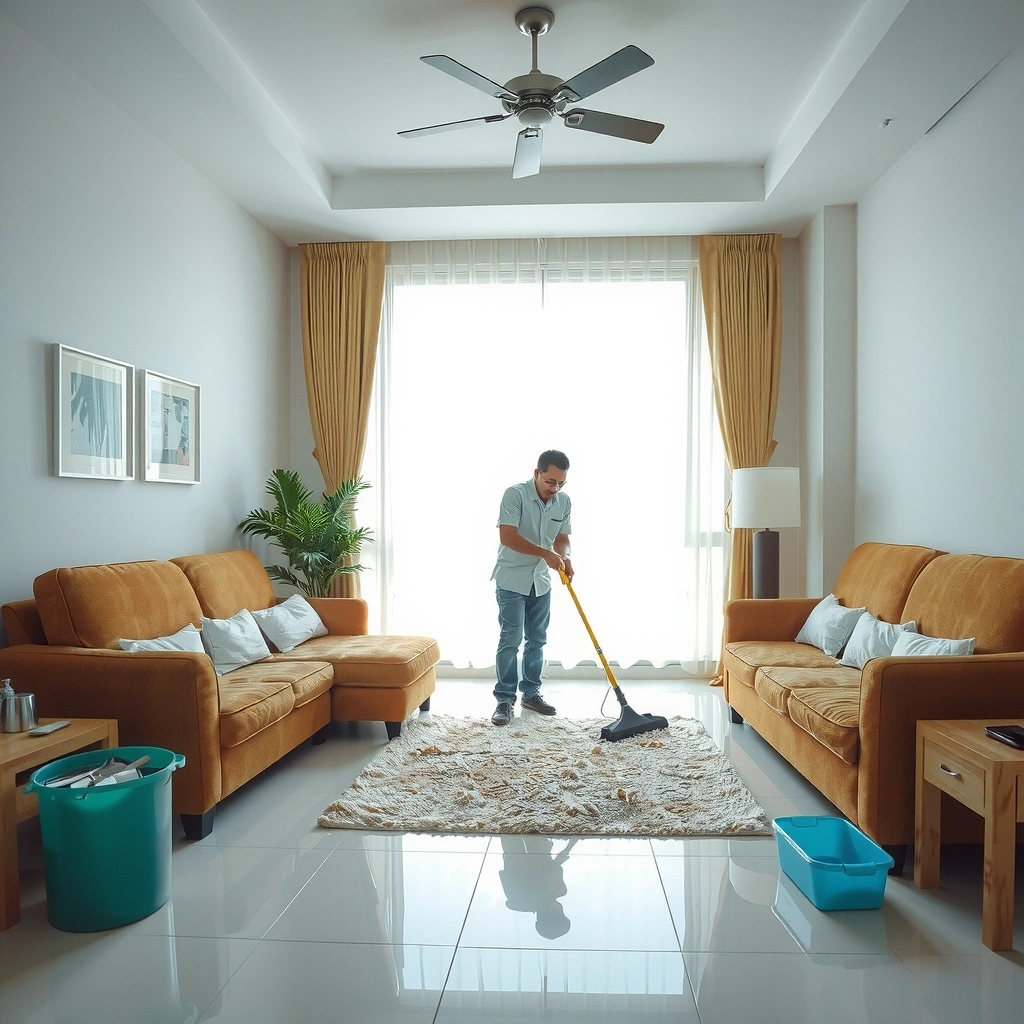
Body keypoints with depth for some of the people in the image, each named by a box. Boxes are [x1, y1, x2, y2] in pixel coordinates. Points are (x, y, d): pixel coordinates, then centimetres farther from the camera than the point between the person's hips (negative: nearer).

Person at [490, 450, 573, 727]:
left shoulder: (564, 502, -1)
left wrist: (564, 558, -14)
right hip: (511, 580, -6)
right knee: (510, 640, -6)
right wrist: (545, 553, -30)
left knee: (537, 640, 12)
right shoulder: (515, 494, -18)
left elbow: (562, 537, 8)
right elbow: (507, 537, -25)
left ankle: (531, 693, 25)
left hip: (541, 581, 6)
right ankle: (505, 699, 4)